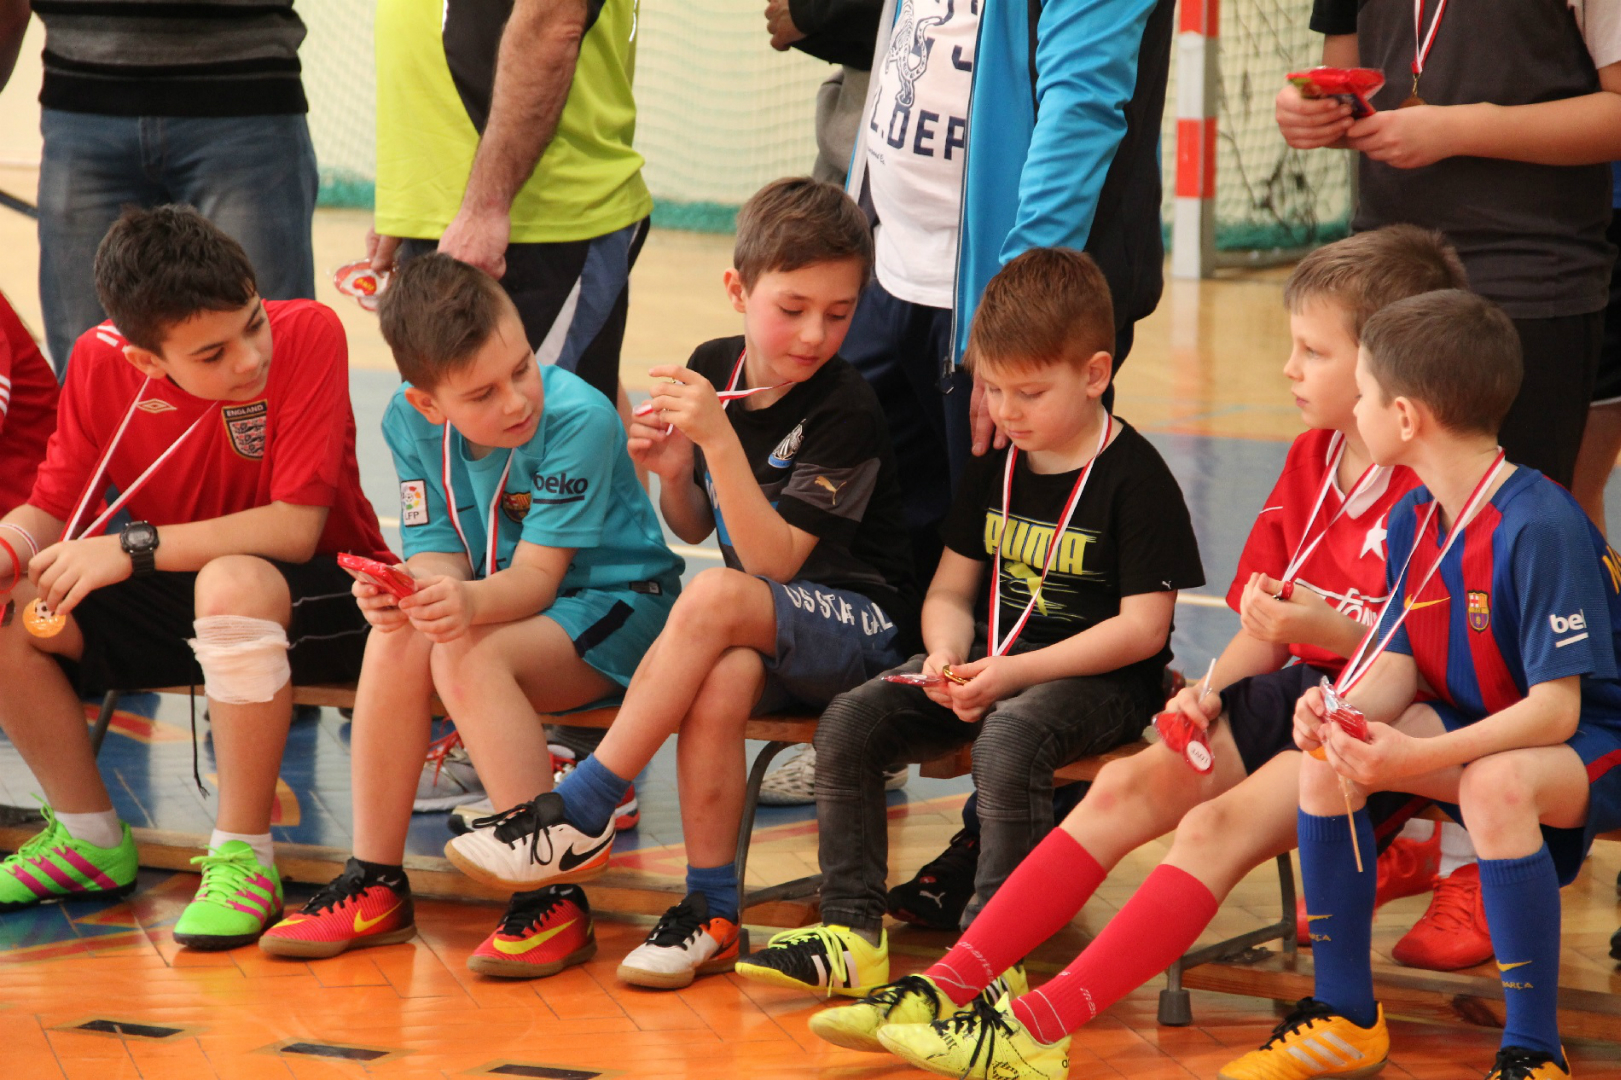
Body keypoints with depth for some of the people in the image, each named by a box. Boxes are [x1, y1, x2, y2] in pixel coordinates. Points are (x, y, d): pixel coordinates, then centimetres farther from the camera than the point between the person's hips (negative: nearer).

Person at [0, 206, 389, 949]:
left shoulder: (307, 335, -24)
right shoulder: (101, 362, -10)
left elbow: (294, 527, -26)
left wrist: (135, 547, -28)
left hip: (322, 594, -5)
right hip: (175, 602, 5)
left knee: (232, 584, -39)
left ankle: (242, 858, -24)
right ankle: (88, 840, 4)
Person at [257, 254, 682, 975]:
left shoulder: (579, 420, -25)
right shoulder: (411, 422, -9)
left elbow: (536, 577, -25)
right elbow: (439, 556, -9)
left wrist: (469, 603, -48)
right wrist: (414, 592, -34)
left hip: (615, 603, -5)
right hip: (500, 597, 5)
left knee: (466, 658, -32)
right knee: (397, 642, -26)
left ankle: (555, 903, -29)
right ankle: (374, 883, -15)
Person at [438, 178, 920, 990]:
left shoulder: (844, 411, -16)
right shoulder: (711, 370, 2)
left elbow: (774, 559, -23)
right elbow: (694, 529, 14)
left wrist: (719, 440, -32)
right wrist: (672, 473, -9)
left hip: (859, 622, -5)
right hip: (753, 630, 5)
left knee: (714, 598, -34)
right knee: (721, 681, -33)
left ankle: (580, 813, -26)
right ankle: (711, 913, -22)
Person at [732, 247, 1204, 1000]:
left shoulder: (1134, 477, -10)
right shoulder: (995, 469, 10)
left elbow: (1142, 627, -15)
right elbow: (950, 588, 14)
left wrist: (1015, 673, -20)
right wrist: (946, 656, -10)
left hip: (1098, 679, -7)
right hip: (989, 662, 7)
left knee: (1007, 742, -37)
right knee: (848, 724, -12)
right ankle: (851, 931, -9)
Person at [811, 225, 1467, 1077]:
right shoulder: (1310, 461, 14)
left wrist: (1332, 630, -27)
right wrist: (1215, 688, 0)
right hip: (1291, 690, 9)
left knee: (1220, 824, -26)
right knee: (1125, 788, -7)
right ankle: (947, 987, -11)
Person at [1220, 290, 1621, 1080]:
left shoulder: (1539, 527, -26)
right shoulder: (1412, 523, 0)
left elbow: (1556, 709, -29)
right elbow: (1400, 663, 1)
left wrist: (1419, 757, -38)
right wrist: (1346, 711, -23)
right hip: (1479, 729, 8)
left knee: (1496, 786, -39)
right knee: (1328, 758, -14)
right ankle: (1346, 1016, -1)